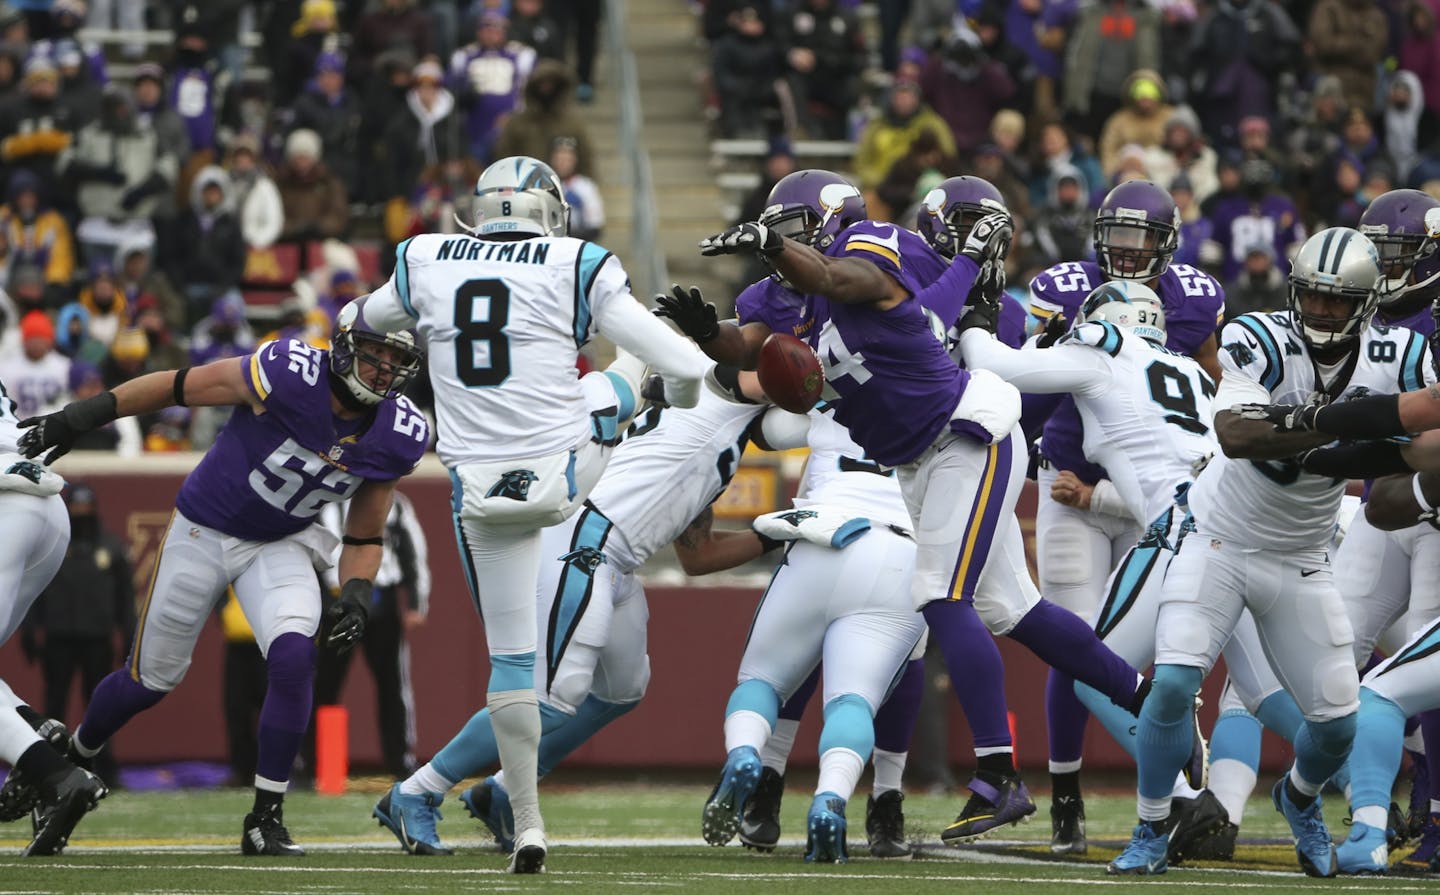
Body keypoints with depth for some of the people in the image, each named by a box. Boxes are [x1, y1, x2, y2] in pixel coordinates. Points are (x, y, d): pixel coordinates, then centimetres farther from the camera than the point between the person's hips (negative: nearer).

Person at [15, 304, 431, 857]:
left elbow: (364, 538, 0)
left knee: (294, 657, -23)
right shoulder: (289, 376, -28)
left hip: (282, 545, 3)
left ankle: (266, 821, -10)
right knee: (151, 680, 7)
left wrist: (355, 597, -18)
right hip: (204, 533, -3)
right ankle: (68, 759, 38)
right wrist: (83, 416, -12)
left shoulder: (397, 437, -13)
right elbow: (180, 386, -16)